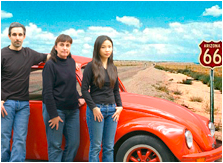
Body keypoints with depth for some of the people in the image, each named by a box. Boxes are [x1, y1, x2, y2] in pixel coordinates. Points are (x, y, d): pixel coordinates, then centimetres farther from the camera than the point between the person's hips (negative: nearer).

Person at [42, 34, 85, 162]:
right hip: (55, 109, -6)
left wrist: (78, 98, 9)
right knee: (55, 146, 2)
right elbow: (47, 92, -13)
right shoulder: (50, 65, -10)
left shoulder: (72, 62, 10)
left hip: (73, 110, 6)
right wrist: (53, 115, -15)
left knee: (74, 143, 9)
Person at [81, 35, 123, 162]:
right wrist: (93, 107, -14)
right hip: (96, 109, -5)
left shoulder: (113, 68, 12)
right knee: (96, 147, 0)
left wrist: (120, 106, 6)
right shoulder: (91, 66, -5)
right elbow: (84, 89, -8)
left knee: (109, 147, 9)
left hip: (112, 110, 5)